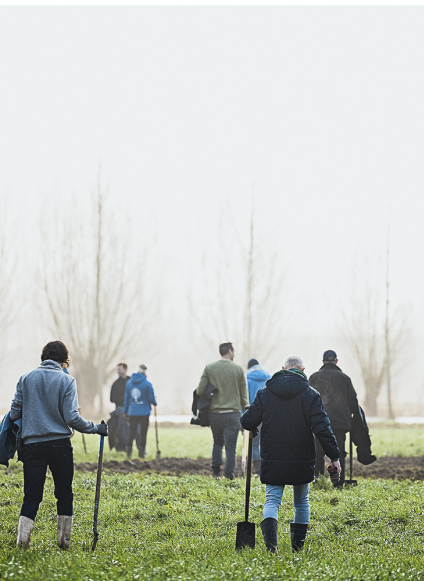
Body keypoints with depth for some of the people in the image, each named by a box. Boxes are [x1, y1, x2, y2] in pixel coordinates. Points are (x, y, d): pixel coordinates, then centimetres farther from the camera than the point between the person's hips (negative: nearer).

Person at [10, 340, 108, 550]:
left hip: (32, 444, 2)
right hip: (60, 444, -2)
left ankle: (23, 538, -16)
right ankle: (64, 540, 15)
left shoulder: (26, 379, 4)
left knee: (32, 495, 2)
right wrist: (96, 428, 2)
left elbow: (14, 413, 5)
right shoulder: (66, 380, -4)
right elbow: (72, 418, -10)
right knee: (64, 493, 13)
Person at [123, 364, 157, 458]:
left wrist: (125, 412, 18)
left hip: (132, 412, 4)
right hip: (144, 412, -4)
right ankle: (141, 452, 0)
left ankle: (129, 450, 9)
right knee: (143, 433, 2)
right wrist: (154, 403, 17)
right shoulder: (147, 384, -9)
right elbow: (151, 398, -7)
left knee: (132, 432, 13)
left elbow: (126, 398, 11)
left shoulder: (129, 383, 4)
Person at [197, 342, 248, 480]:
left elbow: (200, 391, -5)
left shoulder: (209, 368, 1)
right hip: (232, 414, -2)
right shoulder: (238, 369, -1)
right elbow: (244, 394, 2)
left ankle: (216, 470, 12)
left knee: (217, 442, 21)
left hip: (214, 413, 2)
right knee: (230, 447, 3)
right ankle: (229, 475, -1)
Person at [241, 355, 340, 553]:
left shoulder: (265, 393, 1)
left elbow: (248, 422, 0)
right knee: (302, 502, 16)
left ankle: (270, 535, -24)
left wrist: (249, 424, 25)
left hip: (272, 459, 0)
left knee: (272, 500, 2)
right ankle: (298, 545, 20)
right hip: (302, 460, 0)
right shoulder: (310, 394, -4)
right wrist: (334, 456, -8)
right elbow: (322, 427, -11)